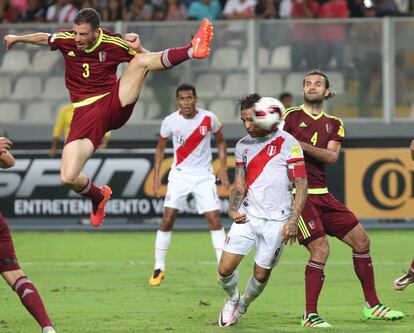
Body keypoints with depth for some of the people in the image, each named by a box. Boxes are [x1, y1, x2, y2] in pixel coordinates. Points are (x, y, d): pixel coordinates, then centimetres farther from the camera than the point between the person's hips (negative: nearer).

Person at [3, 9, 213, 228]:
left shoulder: (113, 44, -8)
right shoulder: (65, 40, -1)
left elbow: (146, 64, 2)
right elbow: (44, 38, 24)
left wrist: (138, 49, -17)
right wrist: (17, 38, 28)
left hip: (115, 104, -2)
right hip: (85, 117, 2)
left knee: (140, 60, -23)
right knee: (68, 178, -14)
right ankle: (98, 197, 18)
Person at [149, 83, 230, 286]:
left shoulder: (209, 119, -7)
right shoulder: (170, 122, -7)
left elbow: (220, 142, 9)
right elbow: (160, 148, 8)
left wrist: (223, 169, 1)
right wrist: (156, 176, 2)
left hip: (204, 177, 0)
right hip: (179, 176, 0)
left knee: (214, 220, -7)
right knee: (167, 219, -7)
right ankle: (159, 268, 4)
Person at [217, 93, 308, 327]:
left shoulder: (287, 143, -7)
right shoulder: (243, 145, 9)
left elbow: (302, 184, -8)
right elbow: (240, 185, 11)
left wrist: (293, 221, -16)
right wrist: (233, 209, -10)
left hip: (276, 220, -4)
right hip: (247, 217, 4)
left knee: (261, 274, 4)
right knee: (225, 269, -6)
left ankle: (242, 306, 32)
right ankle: (232, 299, 25)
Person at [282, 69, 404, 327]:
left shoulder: (334, 124, 13)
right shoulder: (291, 117, 0)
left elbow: (332, 156, -4)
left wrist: (303, 145, -18)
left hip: (322, 194, 6)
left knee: (361, 240, 6)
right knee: (321, 250, -18)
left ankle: (372, 306, 18)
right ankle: (310, 315, -9)